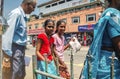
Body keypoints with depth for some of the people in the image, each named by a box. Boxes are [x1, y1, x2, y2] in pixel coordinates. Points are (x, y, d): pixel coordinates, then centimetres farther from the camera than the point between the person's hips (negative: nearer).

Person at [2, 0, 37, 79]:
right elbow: (9, 31, -22)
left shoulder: (23, 16, 15)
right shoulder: (16, 13, -14)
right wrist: (7, 50, -25)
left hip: (21, 49, 10)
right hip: (15, 49, -10)